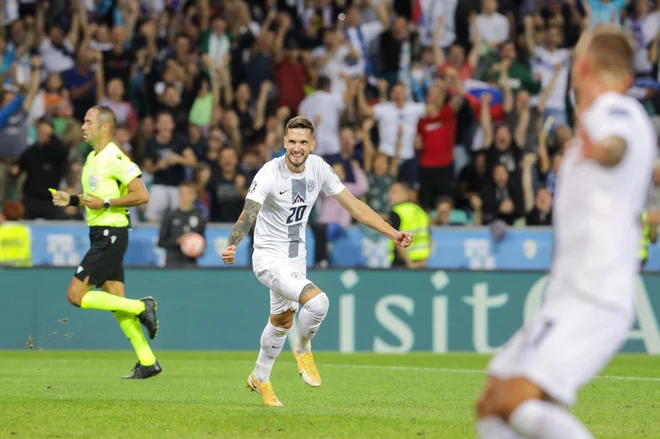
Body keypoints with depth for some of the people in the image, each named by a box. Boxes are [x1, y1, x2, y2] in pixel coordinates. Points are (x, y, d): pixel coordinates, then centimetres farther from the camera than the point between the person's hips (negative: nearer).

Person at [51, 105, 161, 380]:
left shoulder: (115, 158, -14)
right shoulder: (93, 158, 16)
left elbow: (141, 195, -19)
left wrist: (105, 203, -19)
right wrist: (71, 200, 12)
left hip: (110, 235, -10)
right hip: (100, 234, 10)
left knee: (76, 295, -12)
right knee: (116, 301, 7)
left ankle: (141, 307, -5)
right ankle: (147, 362, 9)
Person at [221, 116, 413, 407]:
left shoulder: (318, 168, -6)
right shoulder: (270, 173, -23)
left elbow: (353, 205, 1)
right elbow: (249, 214, -33)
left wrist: (392, 233, -3)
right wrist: (231, 246, -52)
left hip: (296, 257, 7)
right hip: (269, 258, -7)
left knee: (282, 322, 22)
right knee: (317, 301, -26)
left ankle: (260, 379, 44)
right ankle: (303, 350, 4)